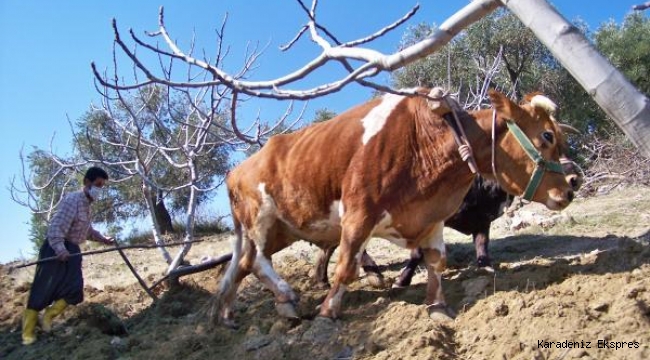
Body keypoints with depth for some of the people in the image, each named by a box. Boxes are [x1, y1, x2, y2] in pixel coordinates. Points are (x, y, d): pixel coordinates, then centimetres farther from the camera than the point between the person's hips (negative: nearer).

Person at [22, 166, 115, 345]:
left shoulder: (87, 204, 14)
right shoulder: (73, 200, -16)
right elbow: (56, 226, -25)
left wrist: (103, 239, 16)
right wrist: (59, 249, -36)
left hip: (71, 250, 9)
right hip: (56, 249, -9)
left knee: (74, 289, -2)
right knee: (43, 290, -3)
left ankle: (48, 317, 16)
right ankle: (28, 332, 6)